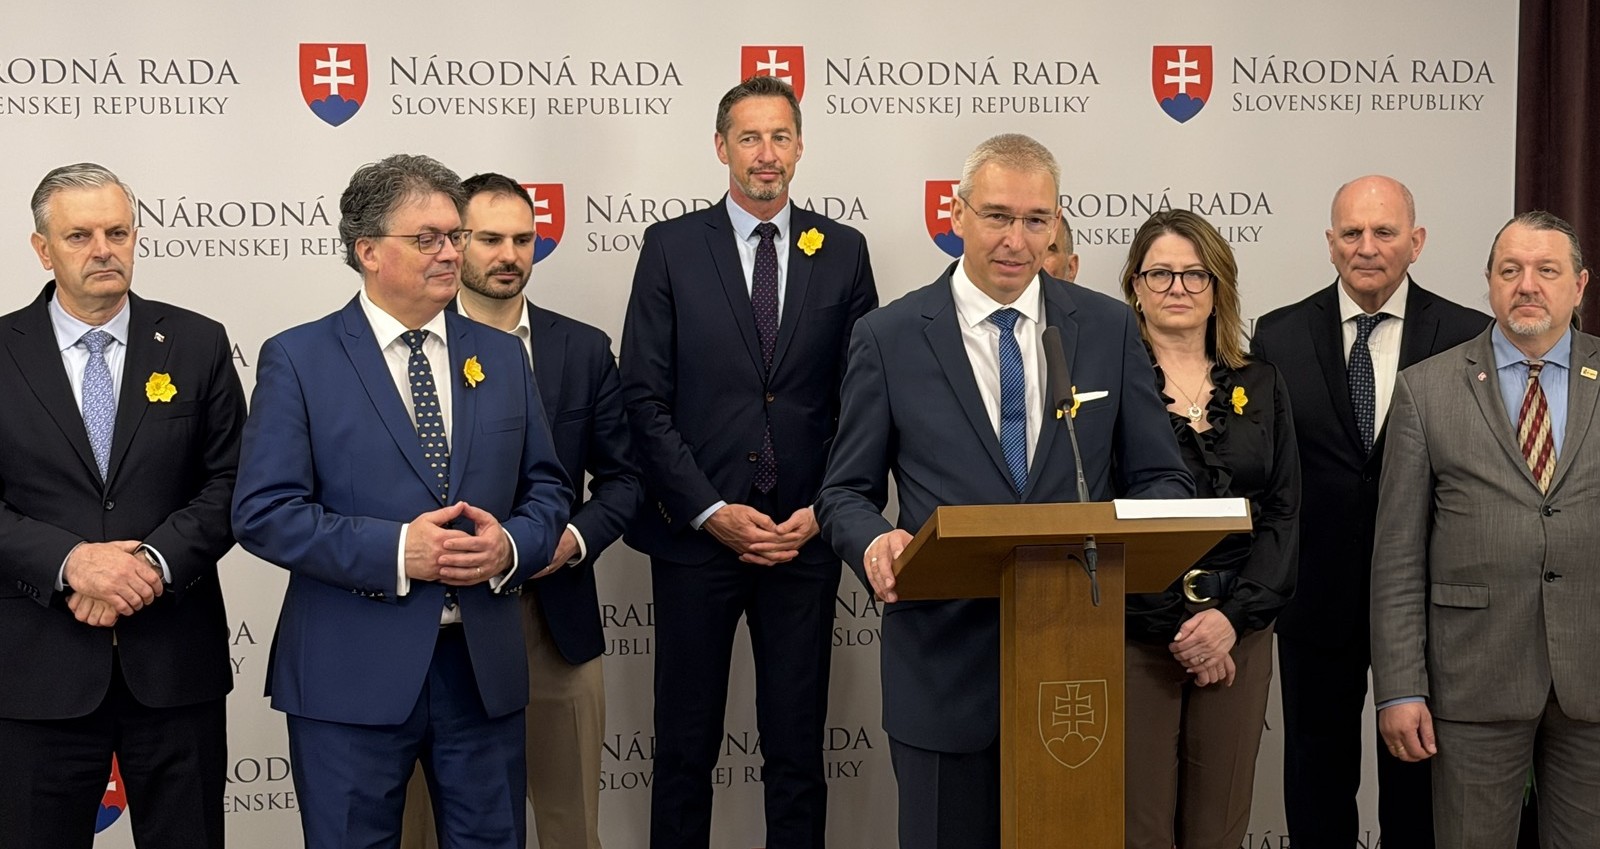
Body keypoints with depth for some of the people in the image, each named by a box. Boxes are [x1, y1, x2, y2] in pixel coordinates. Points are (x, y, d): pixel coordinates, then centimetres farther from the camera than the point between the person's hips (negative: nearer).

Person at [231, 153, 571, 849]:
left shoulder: (502, 356, 10)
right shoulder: (297, 360, -3)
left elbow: (546, 487, 11)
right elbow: (263, 512, -10)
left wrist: (511, 545, -11)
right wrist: (395, 551, -19)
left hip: (483, 665, 4)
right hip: (352, 672, -3)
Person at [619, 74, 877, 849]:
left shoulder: (843, 252, 6)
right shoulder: (671, 247, 1)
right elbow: (644, 398, -3)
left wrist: (823, 511, -5)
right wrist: (711, 512, -10)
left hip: (804, 538, 1)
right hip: (695, 533, -1)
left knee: (797, 751, 9)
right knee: (685, 748, 8)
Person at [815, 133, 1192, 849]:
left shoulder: (1109, 328, 4)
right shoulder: (888, 338, 0)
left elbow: (1159, 478, 7)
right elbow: (846, 492, 3)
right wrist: (874, 543, -20)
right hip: (946, 669, -1)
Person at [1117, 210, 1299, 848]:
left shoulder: (1260, 387, 12)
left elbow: (1283, 513, 7)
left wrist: (1233, 616, -8)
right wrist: (1178, 627, -9)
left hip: (1238, 635, 3)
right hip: (1132, 638, -3)